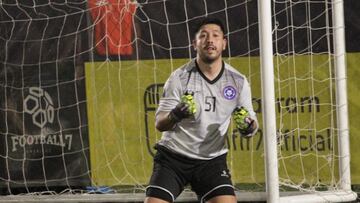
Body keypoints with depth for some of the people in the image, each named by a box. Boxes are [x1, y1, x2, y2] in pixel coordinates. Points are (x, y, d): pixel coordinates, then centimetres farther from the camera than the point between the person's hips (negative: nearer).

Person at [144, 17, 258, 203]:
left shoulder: (238, 82, -2)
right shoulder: (180, 77, -9)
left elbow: (251, 123, 3)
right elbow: (159, 123, -12)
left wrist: (248, 126, -22)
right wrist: (174, 115, -36)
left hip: (212, 160, 1)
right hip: (173, 157, -1)